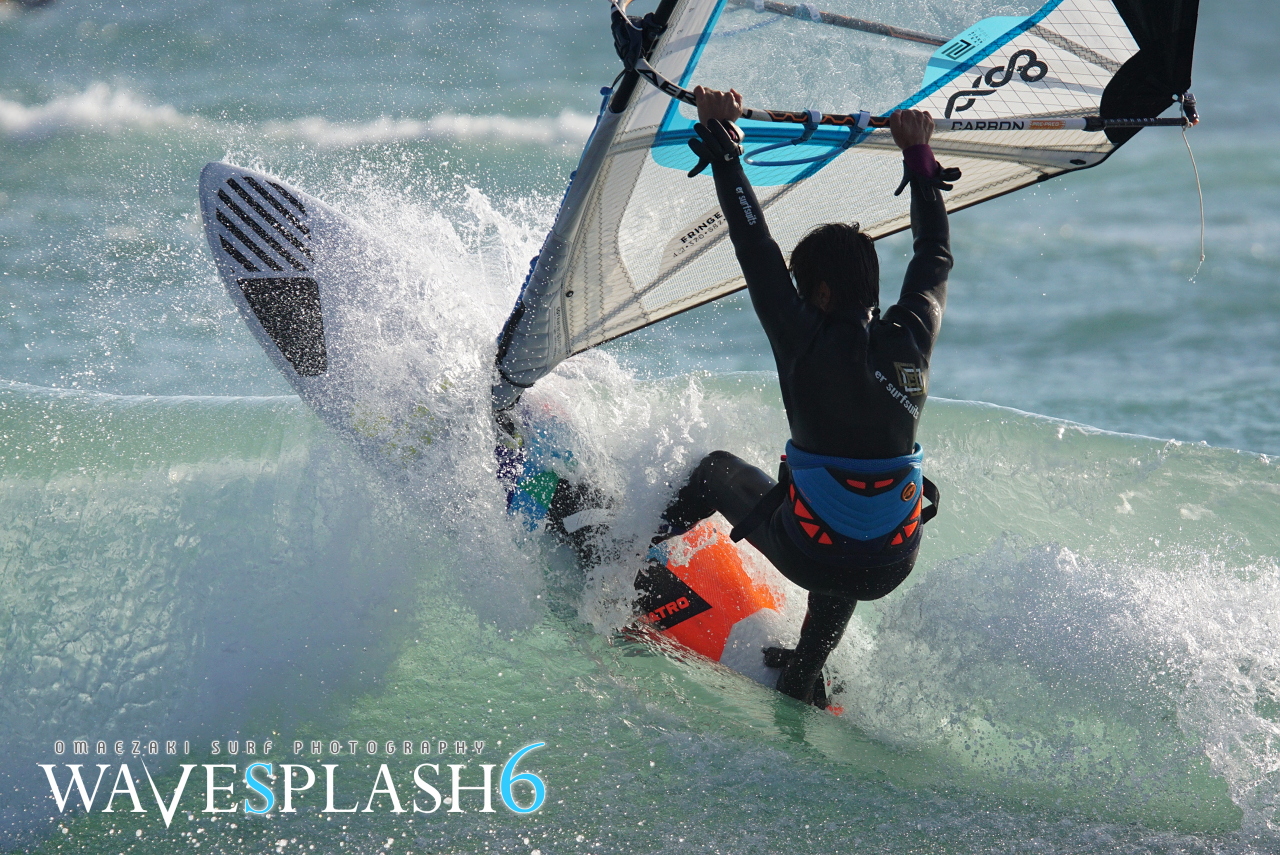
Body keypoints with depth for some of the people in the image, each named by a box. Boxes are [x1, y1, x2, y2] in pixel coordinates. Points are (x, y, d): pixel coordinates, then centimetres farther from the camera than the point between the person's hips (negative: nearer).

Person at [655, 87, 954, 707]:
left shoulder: (809, 341, -16)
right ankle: (802, 681, 46)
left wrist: (721, 141, -2)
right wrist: (919, 156, 27)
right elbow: (935, 256, 16)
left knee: (719, 470, 26)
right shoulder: (912, 337, -3)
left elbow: (756, 248, -10)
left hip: (811, 555, -3)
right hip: (891, 568, 4)